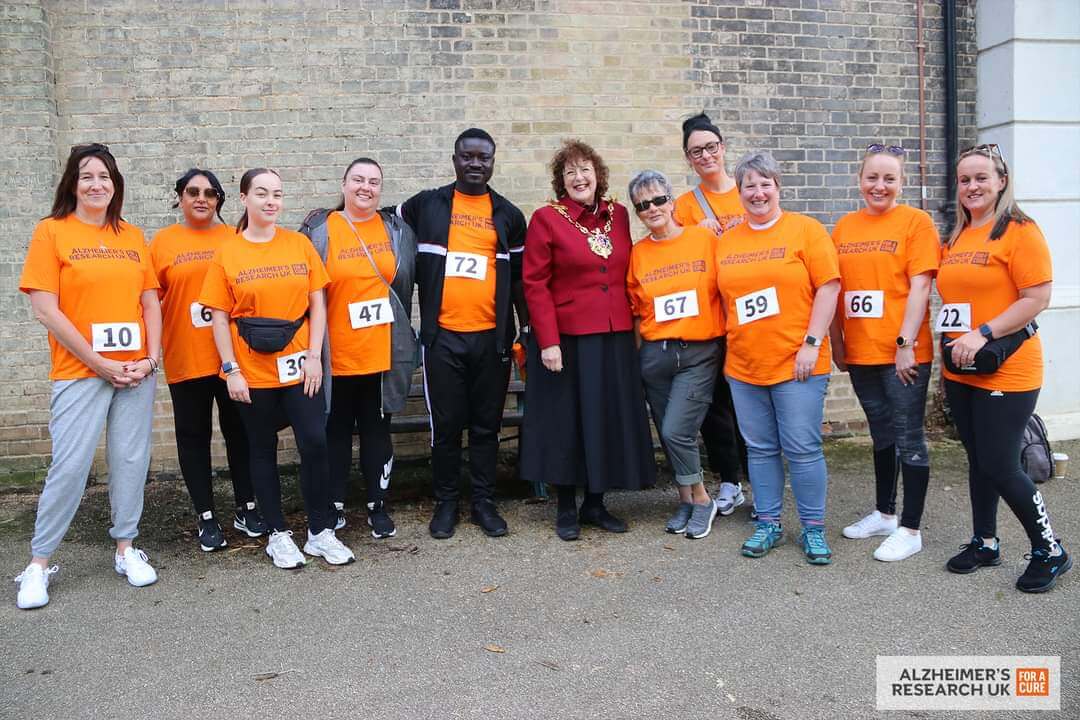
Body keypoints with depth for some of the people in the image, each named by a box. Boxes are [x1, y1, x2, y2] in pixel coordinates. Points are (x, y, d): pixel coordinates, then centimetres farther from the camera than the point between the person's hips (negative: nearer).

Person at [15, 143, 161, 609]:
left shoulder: (132, 236, 10)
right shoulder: (51, 231, -2)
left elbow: (151, 303, 11)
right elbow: (45, 310, -8)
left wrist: (151, 359, -3)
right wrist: (100, 363, -10)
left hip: (136, 372, 4)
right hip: (80, 372, -4)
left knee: (131, 461, 7)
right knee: (69, 466, -3)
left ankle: (125, 549, 22)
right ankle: (39, 564, 13)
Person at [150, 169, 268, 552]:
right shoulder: (162, 242, 4)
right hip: (185, 358, 0)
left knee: (240, 431, 9)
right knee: (194, 435, 7)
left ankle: (246, 507, 22)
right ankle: (205, 517, 17)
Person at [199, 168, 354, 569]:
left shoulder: (300, 245, 3)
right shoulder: (227, 254, 0)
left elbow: (317, 304, 4)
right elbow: (219, 318, -1)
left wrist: (314, 356, -4)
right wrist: (230, 370, -7)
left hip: (299, 367, 1)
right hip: (252, 372, -1)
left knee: (315, 445, -3)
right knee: (263, 452, 9)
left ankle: (320, 532, 12)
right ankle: (278, 534, 22)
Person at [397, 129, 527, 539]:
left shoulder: (508, 215, 10)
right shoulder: (426, 205, 7)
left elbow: (518, 278, 12)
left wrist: (526, 330, 9)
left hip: (492, 337, 1)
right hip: (442, 336, -1)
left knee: (487, 425, 8)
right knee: (446, 425, 4)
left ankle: (484, 502, 20)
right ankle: (445, 503, 19)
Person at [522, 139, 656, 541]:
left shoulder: (618, 215, 9)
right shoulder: (546, 219, -5)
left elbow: (626, 274, 15)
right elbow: (535, 285, -8)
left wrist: (632, 327, 8)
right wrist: (548, 341, -14)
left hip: (615, 339, 5)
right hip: (567, 339, -4)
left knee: (609, 420, 9)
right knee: (567, 421, 5)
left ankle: (595, 503, 25)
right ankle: (566, 509, 19)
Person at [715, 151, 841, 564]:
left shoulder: (806, 230, -2)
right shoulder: (726, 241, 10)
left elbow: (828, 287, -8)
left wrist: (812, 344, -13)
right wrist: (729, 345, 9)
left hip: (796, 363, -4)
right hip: (744, 366, 4)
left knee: (802, 448, 0)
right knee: (760, 448, 11)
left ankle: (814, 529, 15)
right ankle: (768, 524, 23)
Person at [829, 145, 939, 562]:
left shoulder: (916, 222, -5)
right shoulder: (845, 227, 10)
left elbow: (920, 286, -11)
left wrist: (905, 343, -17)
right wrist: (837, 343, 8)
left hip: (902, 353, -5)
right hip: (859, 352, 6)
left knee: (908, 438, 1)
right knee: (881, 434, 18)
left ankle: (910, 530, 11)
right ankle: (885, 514, 31)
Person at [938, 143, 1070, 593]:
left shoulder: (1019, 231, -10)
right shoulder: (956, 238, 12)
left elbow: (1037, 298, -16)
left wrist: (983, 334, -22)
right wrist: (953, 345, 9)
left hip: (1005, 370, -7)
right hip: (959, 372, 7)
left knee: (999, 467, -4)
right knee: (978, 460, 15)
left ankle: (1050, 552, 16)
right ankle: (985, 543, 30)